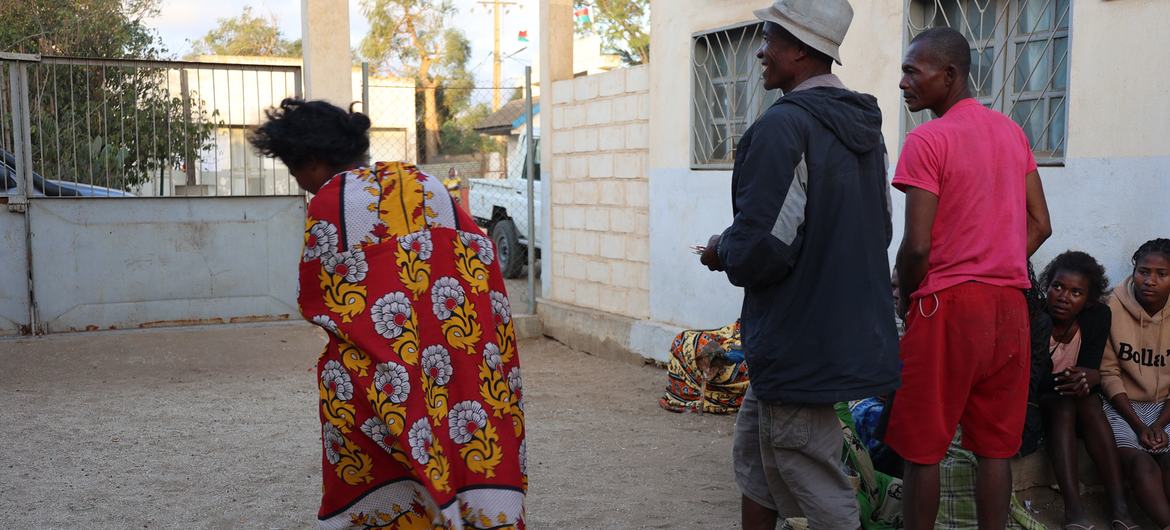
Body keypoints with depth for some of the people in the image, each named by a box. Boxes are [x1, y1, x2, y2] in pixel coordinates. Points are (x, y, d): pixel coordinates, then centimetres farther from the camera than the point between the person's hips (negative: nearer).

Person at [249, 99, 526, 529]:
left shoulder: (329, 202, -7)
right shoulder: (426, 185, 8)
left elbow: (316, 301, -3)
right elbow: (481, 259, 7)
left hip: (373, 365, -4)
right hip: (458, 355, 5)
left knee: (377, 489, 9)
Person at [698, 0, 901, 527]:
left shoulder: (783, 125, -19)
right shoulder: (862, 124, 9)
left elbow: (760, 249, -24)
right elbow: (876, 231, 16)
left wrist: (721, 253, -3)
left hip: (801, 345, -9)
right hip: (849, 331, 9)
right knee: (753, 449, 22)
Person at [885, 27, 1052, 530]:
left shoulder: (927, 140, -11)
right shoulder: (1012, 131, 11)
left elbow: (917, 245, -16)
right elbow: (1040, 225, 13)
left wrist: (904, 298, 0)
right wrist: (996, 274, 15)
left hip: (948, 305, -7)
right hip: (1010, 306, 7)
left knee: (922, 449, 3)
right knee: (995, 447, 12)